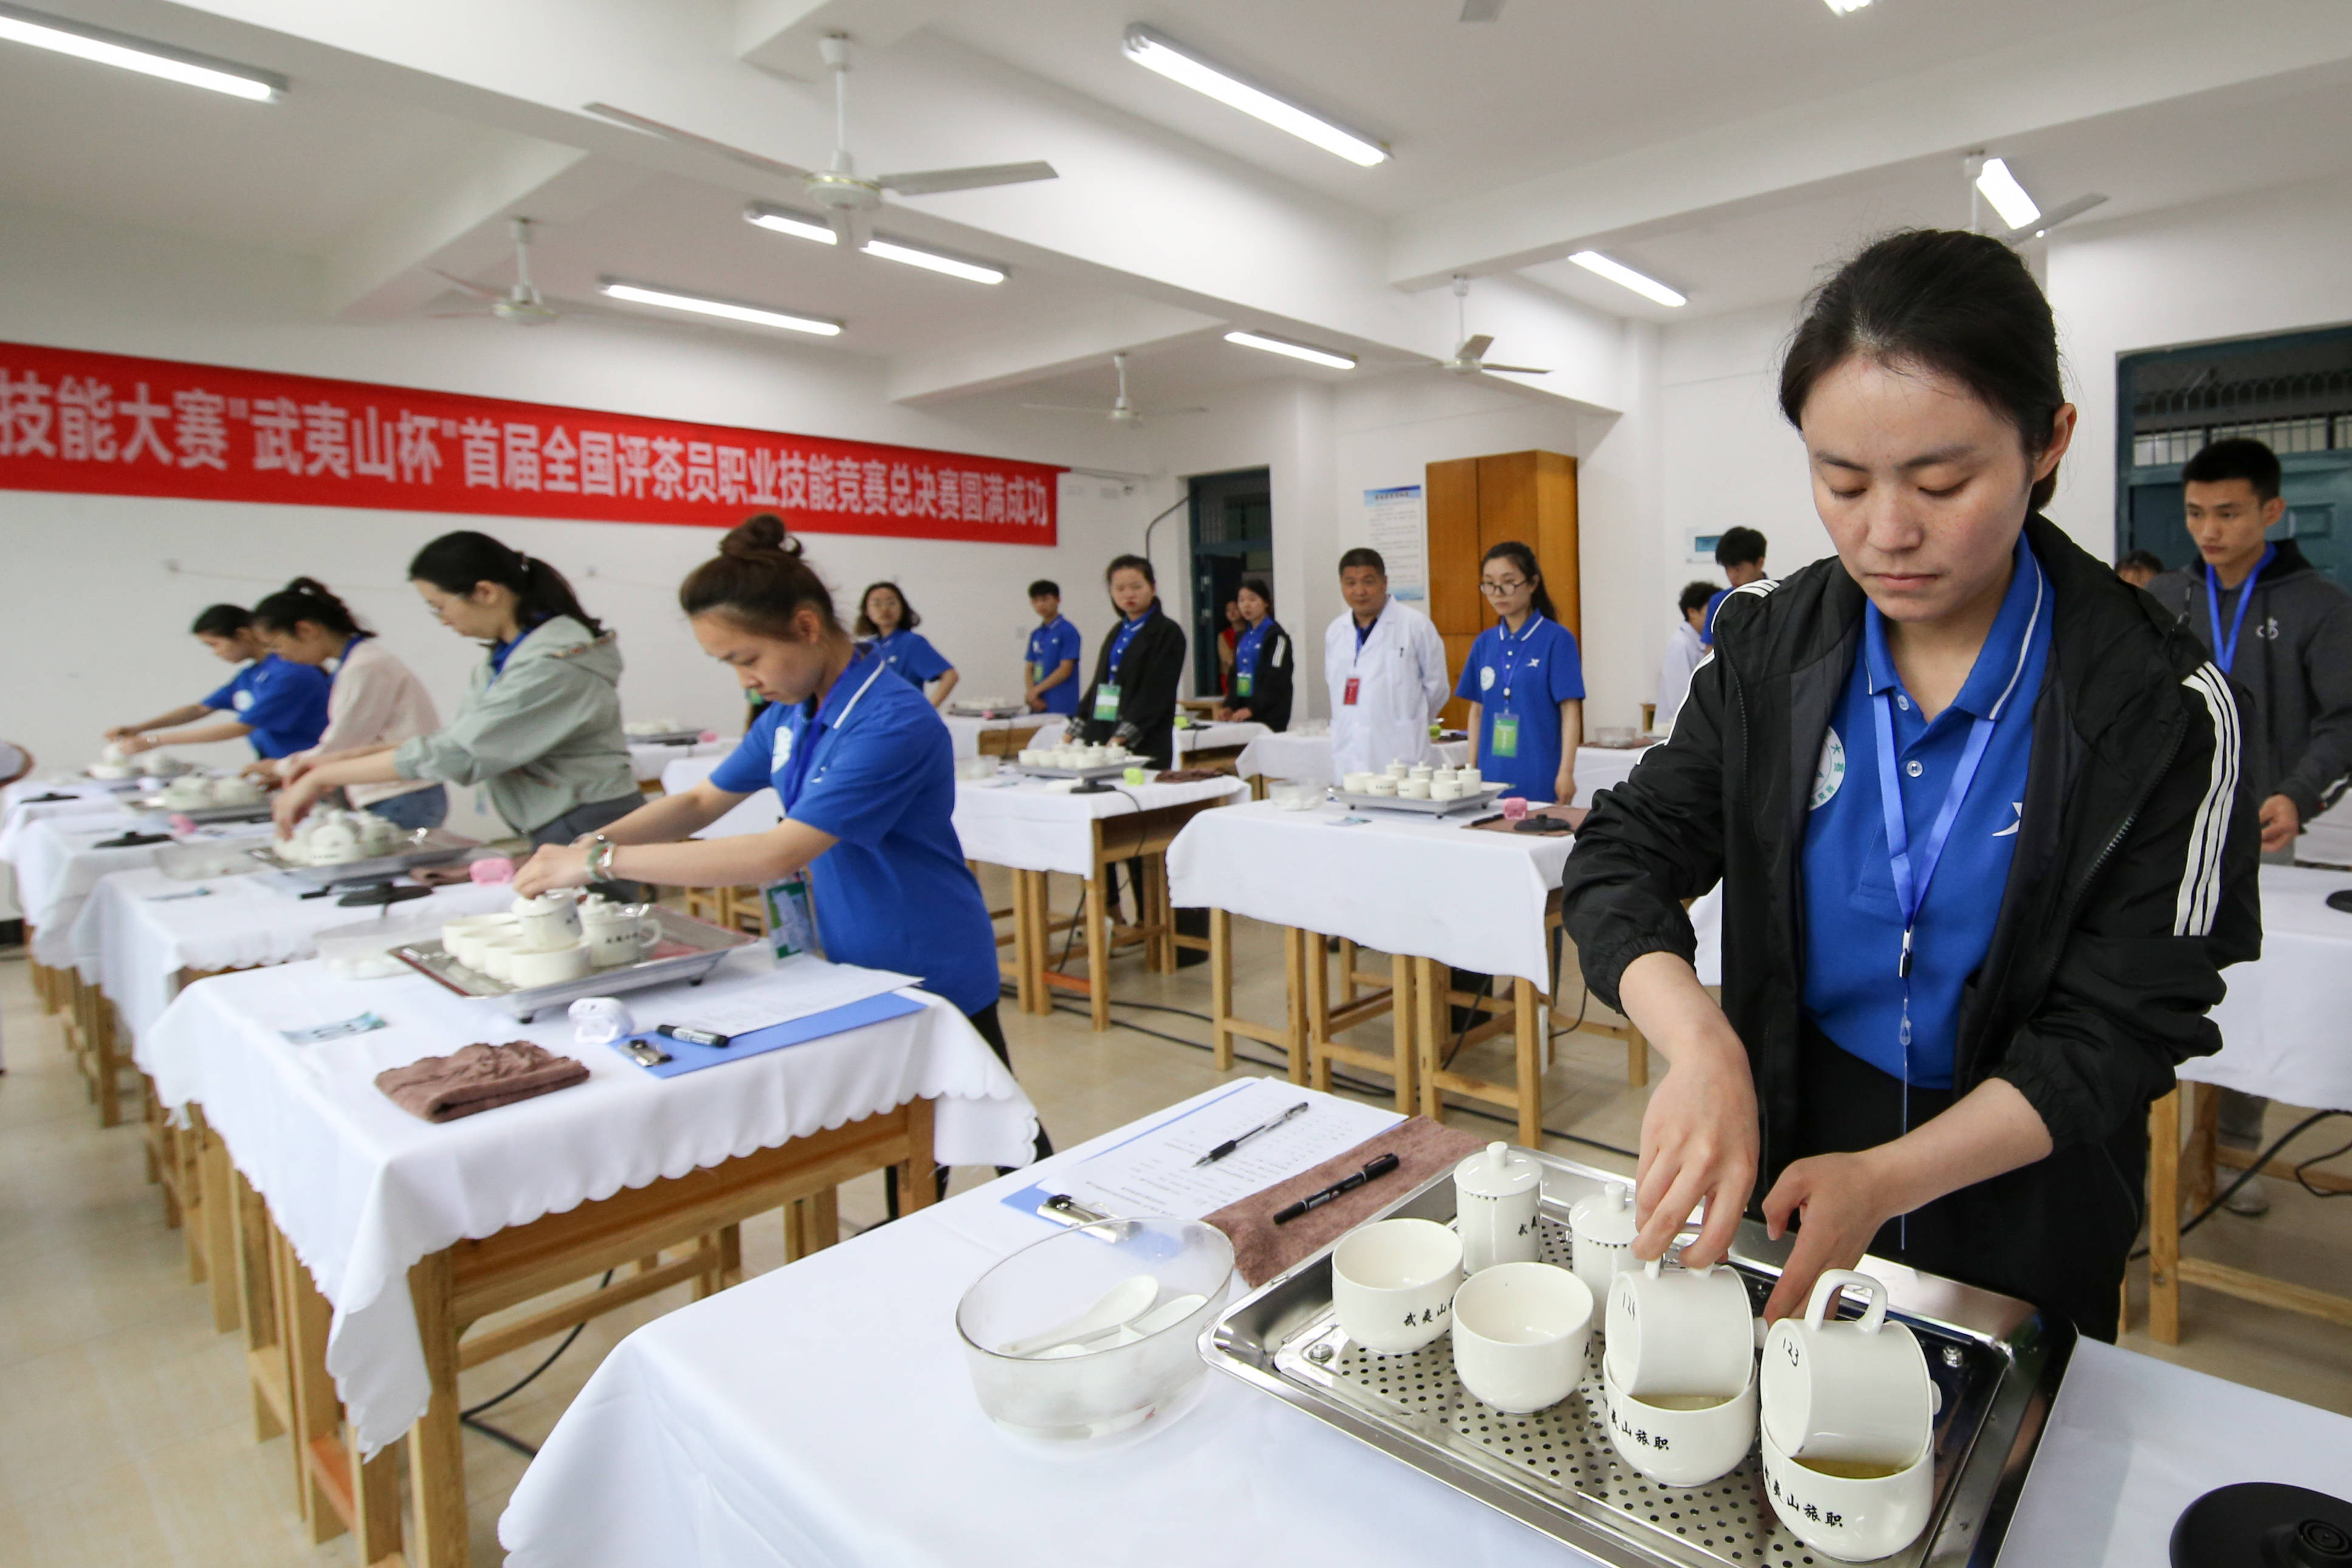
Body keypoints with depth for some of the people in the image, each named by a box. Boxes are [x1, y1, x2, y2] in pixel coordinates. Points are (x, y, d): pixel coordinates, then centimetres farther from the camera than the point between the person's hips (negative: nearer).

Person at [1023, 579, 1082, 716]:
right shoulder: (1036, 635, 15)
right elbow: (1030, 669, 13)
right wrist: (1032, 697, -4)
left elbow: (1066, 670, -10)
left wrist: (1036, 690, -10)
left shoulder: (1068, 631, -4)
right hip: (1038, 706, 6)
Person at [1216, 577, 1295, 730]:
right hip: (1243, 716, 6)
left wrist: (1252, 709, -22)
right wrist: (1230, 707, 1)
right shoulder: (1243, 637, 18)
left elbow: (1276, 682, -12)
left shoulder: (1276, 636, -3)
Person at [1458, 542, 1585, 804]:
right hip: (1491, 775, 4)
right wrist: (1471, 770, 9)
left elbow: (1570, 711, -7)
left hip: (1540, 780, -4)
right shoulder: (1484, 643, 9)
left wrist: (1566, 773, -12)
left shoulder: (1557, 639, -5)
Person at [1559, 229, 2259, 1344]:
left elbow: (2117, 1033, -16)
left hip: (2019, 1217, -1)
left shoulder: (2157, 708, -17)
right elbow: (1621, 860, -14)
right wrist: (1701, 1047, -33)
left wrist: (1887, 1179, -31)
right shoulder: (1770, 648, -11)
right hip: (1785, 1160, 2)